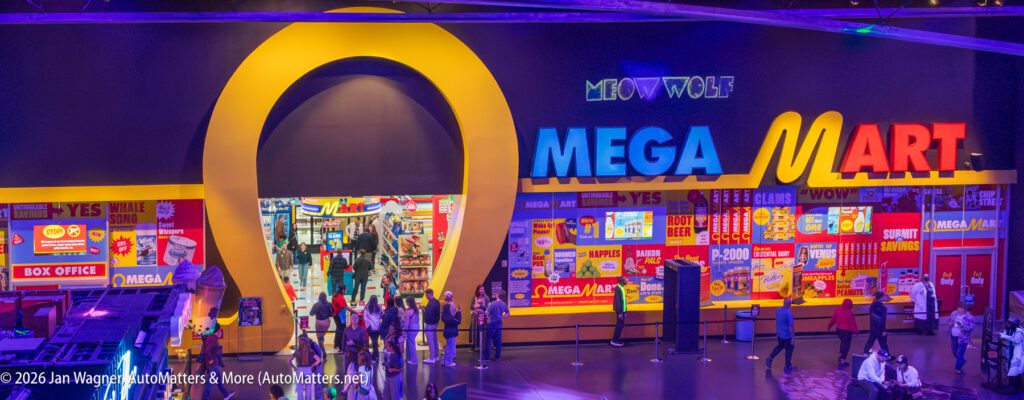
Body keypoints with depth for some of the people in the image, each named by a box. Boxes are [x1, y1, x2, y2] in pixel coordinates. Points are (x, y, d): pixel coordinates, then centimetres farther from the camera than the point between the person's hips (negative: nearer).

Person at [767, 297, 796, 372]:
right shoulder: (789, 313, -22)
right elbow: (790, 326, -21)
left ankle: (770, 358, 17)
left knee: (780, 346, 28)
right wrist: (792, 338, -16)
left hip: (779, 334, 6)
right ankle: (788, 366, 20)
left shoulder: (778, 311, -2)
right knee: (789, 349, 11)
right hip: (787, 335, -6)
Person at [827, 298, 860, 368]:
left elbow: (833, 319, 9)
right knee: (846, 345, 2)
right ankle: (842, 361, -3)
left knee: (843, 343, 24)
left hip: (839, 329, 7)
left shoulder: (838, 309, -3)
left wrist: (830, 325, 23)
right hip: (847, 331, -7)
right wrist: (856, 331, -9)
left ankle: (842, 360, 27)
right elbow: (853, 323, -18)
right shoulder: (849, 313, -21)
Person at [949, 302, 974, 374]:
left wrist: (962, 326, -30)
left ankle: (958, 368, 10)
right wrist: (951, 323, -7)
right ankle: (962, 360, 47)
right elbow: (949, 321, 16)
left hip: (962, 338, -6)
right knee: (954, 351, 21)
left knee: (959, 354, -5)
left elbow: (971, 328, -18)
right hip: (953, 337, 6)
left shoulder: (969, 317, -15)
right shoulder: (954, 314, 2)